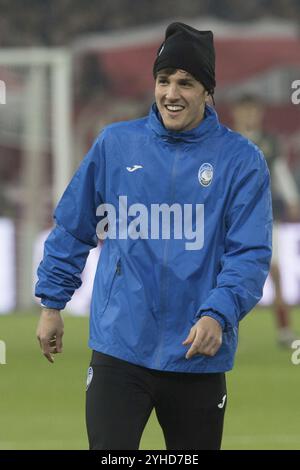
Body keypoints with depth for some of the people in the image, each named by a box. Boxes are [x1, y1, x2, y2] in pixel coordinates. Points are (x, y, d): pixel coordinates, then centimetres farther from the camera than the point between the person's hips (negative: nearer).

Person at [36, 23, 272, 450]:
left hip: (199, 356, 0)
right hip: (119, 348, 0)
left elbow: (250, 253, -7)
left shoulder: (241, 159, -2)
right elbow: (72, 229, 13)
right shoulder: (115, 145, 4)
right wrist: (52, 304, 13)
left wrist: (218, 315, -22)